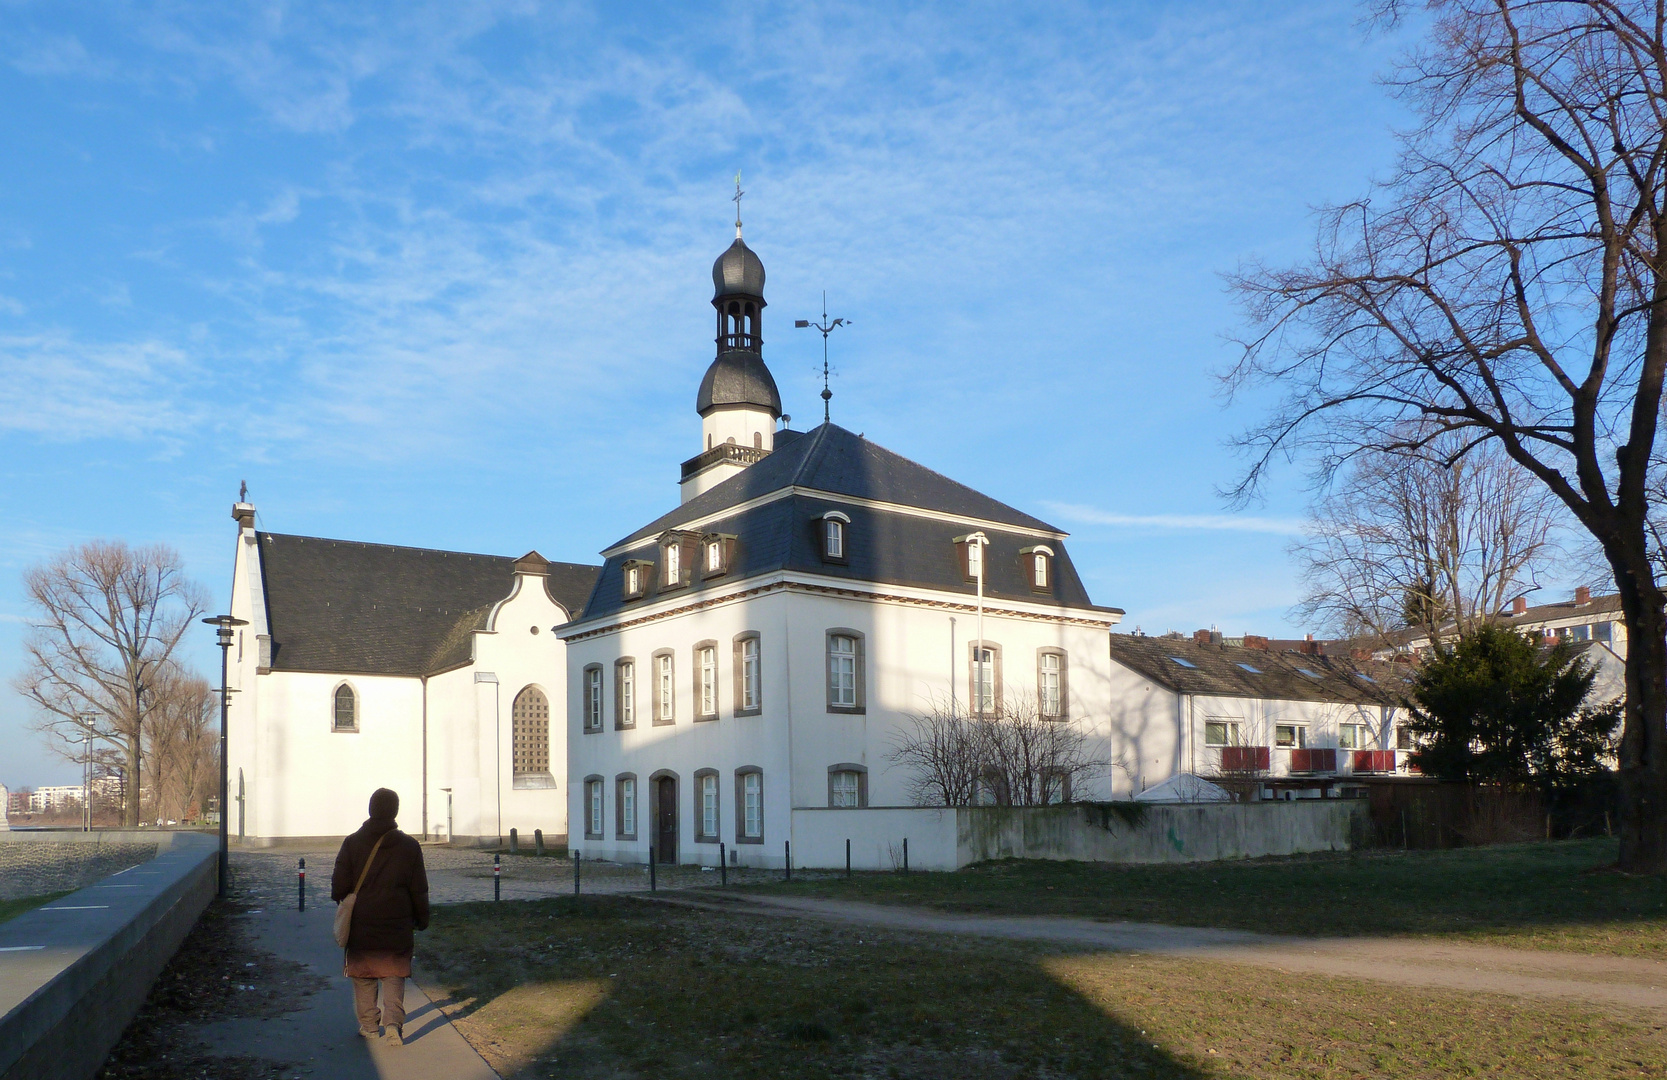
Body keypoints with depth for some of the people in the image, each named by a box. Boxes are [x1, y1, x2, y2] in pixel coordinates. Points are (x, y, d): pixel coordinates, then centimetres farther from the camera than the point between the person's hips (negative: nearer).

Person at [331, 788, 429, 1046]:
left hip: (360, 926, 0)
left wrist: (343, 905, 16)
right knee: (394, 976, 7)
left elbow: (339, 885, -4)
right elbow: (419, 890, 0)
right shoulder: (409, 846, -4)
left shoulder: (352, 843, -5)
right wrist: (421, 920, 12)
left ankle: (368, 1026, 18)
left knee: (363, 977, 14)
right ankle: (393, 1022, -8)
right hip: (397, 927, 0)